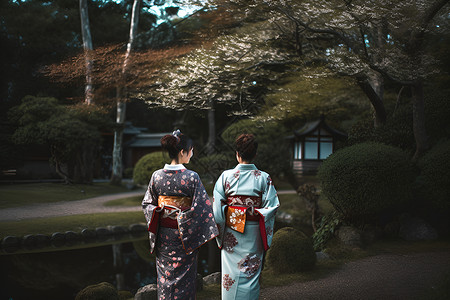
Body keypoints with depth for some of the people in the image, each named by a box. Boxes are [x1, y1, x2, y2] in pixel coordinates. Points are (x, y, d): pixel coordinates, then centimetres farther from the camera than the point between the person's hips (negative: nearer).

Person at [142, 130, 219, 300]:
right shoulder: (192, 177, -16)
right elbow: (201, 207, -14)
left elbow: (147, 204, 6)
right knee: (184, 276, 10)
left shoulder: (157, 176, -3)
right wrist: (210, 232, -6)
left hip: (162, 235, 4)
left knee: (164, 274, 17)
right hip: (184, 234, -4)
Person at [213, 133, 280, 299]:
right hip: (254, 233, 0)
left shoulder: (226, 176, -7)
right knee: (251, 272, 11)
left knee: (231, 270, 10)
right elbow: (272, 205, -8)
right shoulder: (264, 178, -5)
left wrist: (220, 229, 4)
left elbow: (217, 206, -5)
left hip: (231, 230, 0)